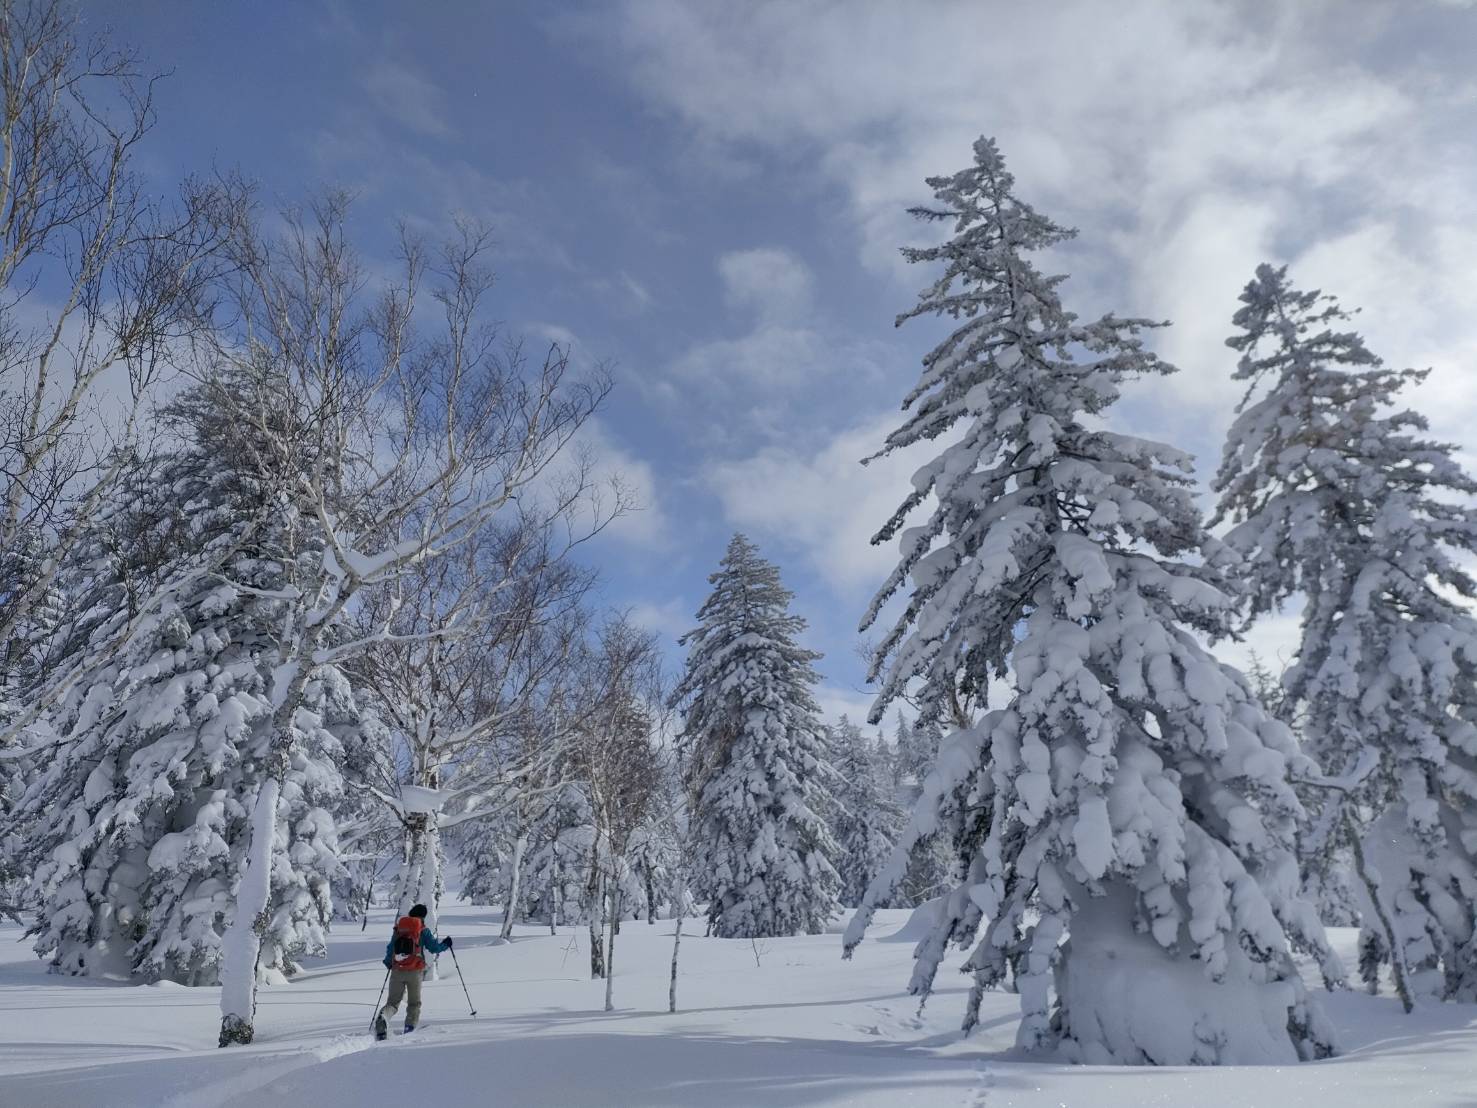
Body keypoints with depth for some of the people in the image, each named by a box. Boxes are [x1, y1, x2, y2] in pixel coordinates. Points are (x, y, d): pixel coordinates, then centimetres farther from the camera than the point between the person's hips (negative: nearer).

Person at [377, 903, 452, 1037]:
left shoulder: (399, 927, 8)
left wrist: (388, 963, 32)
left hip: (397, 971, 3)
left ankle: (382, 1017, -19)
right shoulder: (423, 930, -1)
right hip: (414, 972, -2)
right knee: (414, 1003, 13)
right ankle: (410, 1027, -2)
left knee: (392, 1002, 10)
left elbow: (390, 948, 13)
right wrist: (446, 944, 20)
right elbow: (434, 948, 0)